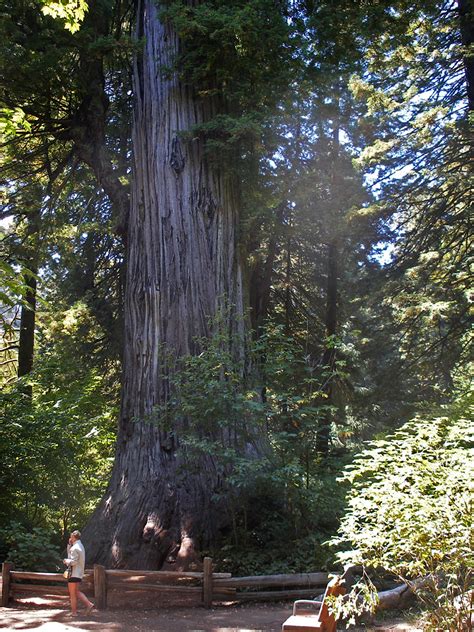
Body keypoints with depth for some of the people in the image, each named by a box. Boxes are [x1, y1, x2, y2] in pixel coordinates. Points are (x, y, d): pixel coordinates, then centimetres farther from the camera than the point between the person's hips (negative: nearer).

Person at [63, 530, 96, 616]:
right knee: (76, 592, 15)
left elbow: (73, 561, -25)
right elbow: (70, 553, 22)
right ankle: (89, 605, 5)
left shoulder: (75, 548, -18)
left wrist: (66, 561, -8)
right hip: (79, 573, 9)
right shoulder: (80, 546, 13)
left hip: (74, 574, -9)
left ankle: (74, 612, 9)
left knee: (72, 594, 3)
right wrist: (69, 544, 10)